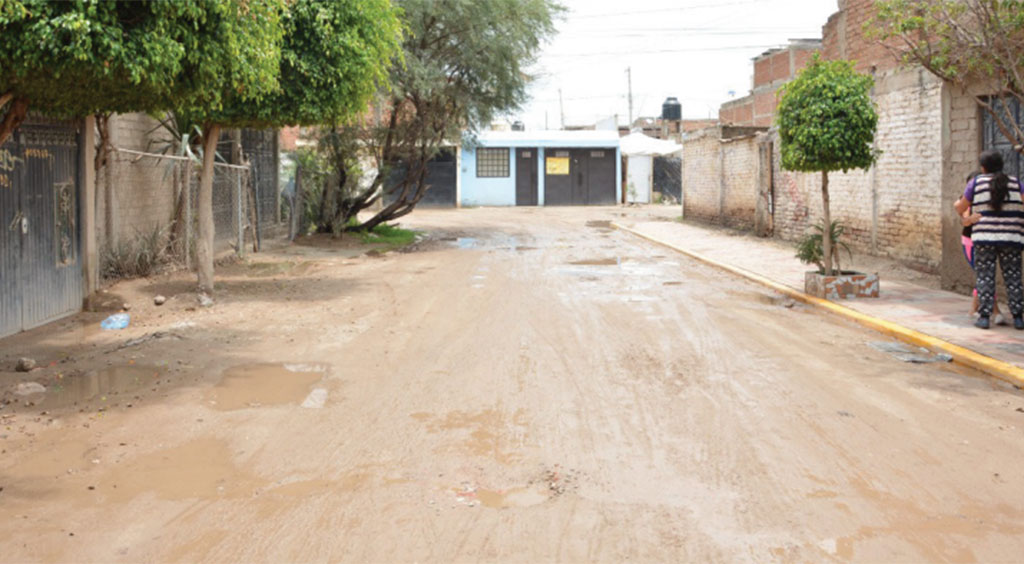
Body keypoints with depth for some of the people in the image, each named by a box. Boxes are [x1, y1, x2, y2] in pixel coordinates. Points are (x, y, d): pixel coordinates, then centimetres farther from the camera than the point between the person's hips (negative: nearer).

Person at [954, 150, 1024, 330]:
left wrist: (958, 205, 33)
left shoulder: (977, 183, 1)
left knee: (985, 278, 3)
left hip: (984, 239, -1)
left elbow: (961, 208, 10)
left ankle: (984, 317, 0)